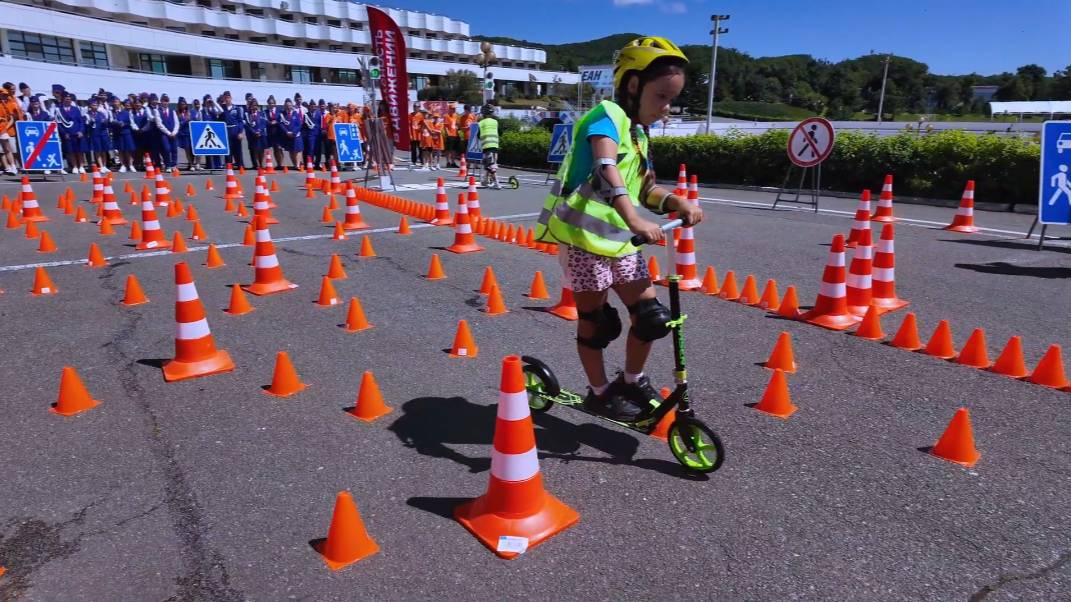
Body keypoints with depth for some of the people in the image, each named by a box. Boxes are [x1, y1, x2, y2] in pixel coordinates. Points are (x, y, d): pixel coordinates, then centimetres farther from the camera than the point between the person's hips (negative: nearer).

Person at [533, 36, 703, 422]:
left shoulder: (638, 133, 16)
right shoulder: (609, 116, -11)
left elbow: (645, 188, 12)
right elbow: (606, 170, -29)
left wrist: (676, 202, -8)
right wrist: (635, 220, -42)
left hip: (619, 239, 8)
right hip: (584, 237, -8)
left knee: (652, 315, 6)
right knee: (595, 321, 4)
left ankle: (632, 380, 26)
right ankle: (599, 392, 23)